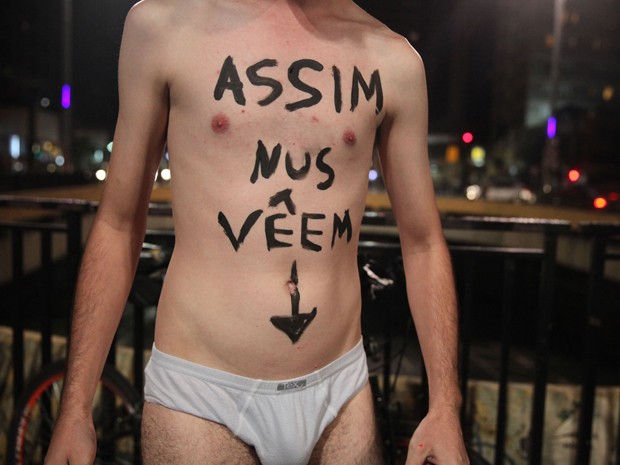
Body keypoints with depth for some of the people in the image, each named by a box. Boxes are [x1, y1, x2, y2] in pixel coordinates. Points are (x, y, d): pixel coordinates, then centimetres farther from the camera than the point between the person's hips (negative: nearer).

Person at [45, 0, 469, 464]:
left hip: (341, 392, 2)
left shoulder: (392, 60, 0)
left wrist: (445, 405, 1)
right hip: (200, 395, -1)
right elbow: (118, 225, 1)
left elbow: (423, 243, 5)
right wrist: (76, 408, 0)